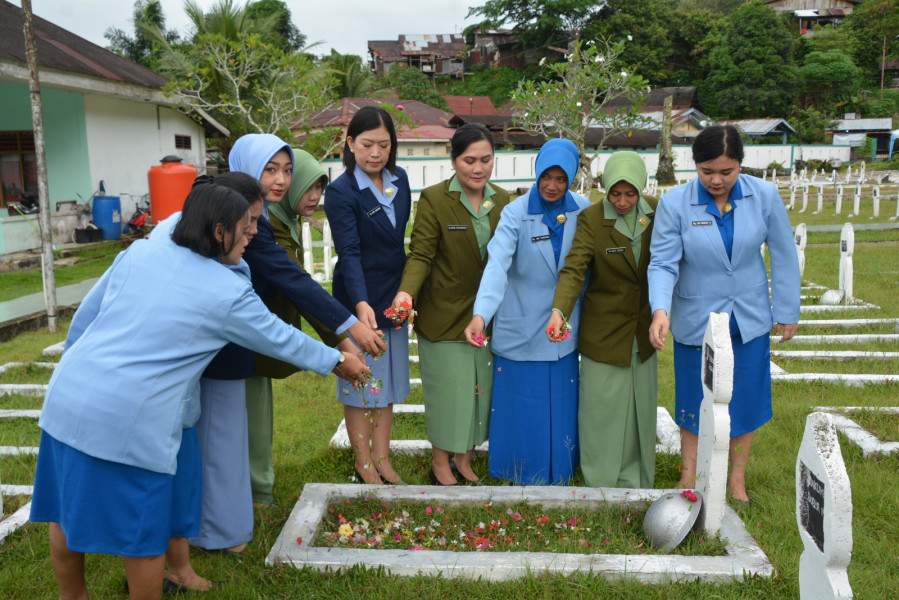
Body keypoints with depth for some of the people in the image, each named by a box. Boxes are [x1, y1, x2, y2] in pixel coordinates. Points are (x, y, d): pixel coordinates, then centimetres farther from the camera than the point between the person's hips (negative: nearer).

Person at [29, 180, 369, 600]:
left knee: (68, 508, 23)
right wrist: (338, 362, 19)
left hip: (67, 395, 7)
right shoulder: (229, 293, -8)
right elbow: (282, 339, 4)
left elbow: (85, 316, 11)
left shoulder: (138, 253, 5)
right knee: (142, 529, 12)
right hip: (130, 420, -6)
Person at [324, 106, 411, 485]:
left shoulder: (399, 180, 4)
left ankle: (382, 459, 27)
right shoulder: (341, 192, -14)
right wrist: (361, 304, -36)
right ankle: (363, 465, 21)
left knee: (388, 382, 13)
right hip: (360, 301, -6)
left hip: (395, 297, 6)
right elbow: (349, 254, -23)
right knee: (360, 384, 6)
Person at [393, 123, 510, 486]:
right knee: (449, 390, 3)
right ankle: (441, 465, 24)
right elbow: (420, 255, -13)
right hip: (444, 314, -4)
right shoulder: (434, 199, -9)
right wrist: (406, 291, -31)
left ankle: (464, 463, 30)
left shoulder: (502, 201, 5)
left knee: (480, 389, 11)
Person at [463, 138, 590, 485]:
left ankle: (557, 476, 32)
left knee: (560, 403, 12)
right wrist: (480, 314, -38)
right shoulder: (515, 214, -12)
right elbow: (497, 265, -25)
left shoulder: (583, 211, -1)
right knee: (521, 402, 6)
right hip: (521, 327, -3)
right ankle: (518, 478, 27)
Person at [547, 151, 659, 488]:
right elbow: (573, 269, -24)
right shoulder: (591, 220, -14)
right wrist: (559, 311, -40)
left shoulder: (655, 214, -1)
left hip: (642, 331, 4)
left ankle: (635, 481, 32)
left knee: (640, 406, 14)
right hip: (604, 331, -4)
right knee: (602, 406, 2)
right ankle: (601, 482, 21)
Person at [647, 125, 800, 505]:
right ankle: (689, 477, 32)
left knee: (745, 401, 12)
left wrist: (787, 311, 3)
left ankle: (737, 479, 33)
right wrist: (660, 310, -34)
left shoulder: (765, 196, -9)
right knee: (695, 402, 11)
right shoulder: (675, 203, -14)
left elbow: (783, 256, 0)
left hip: (750, 319, 2)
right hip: (696, 321, -1)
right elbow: (663, 263, -17)